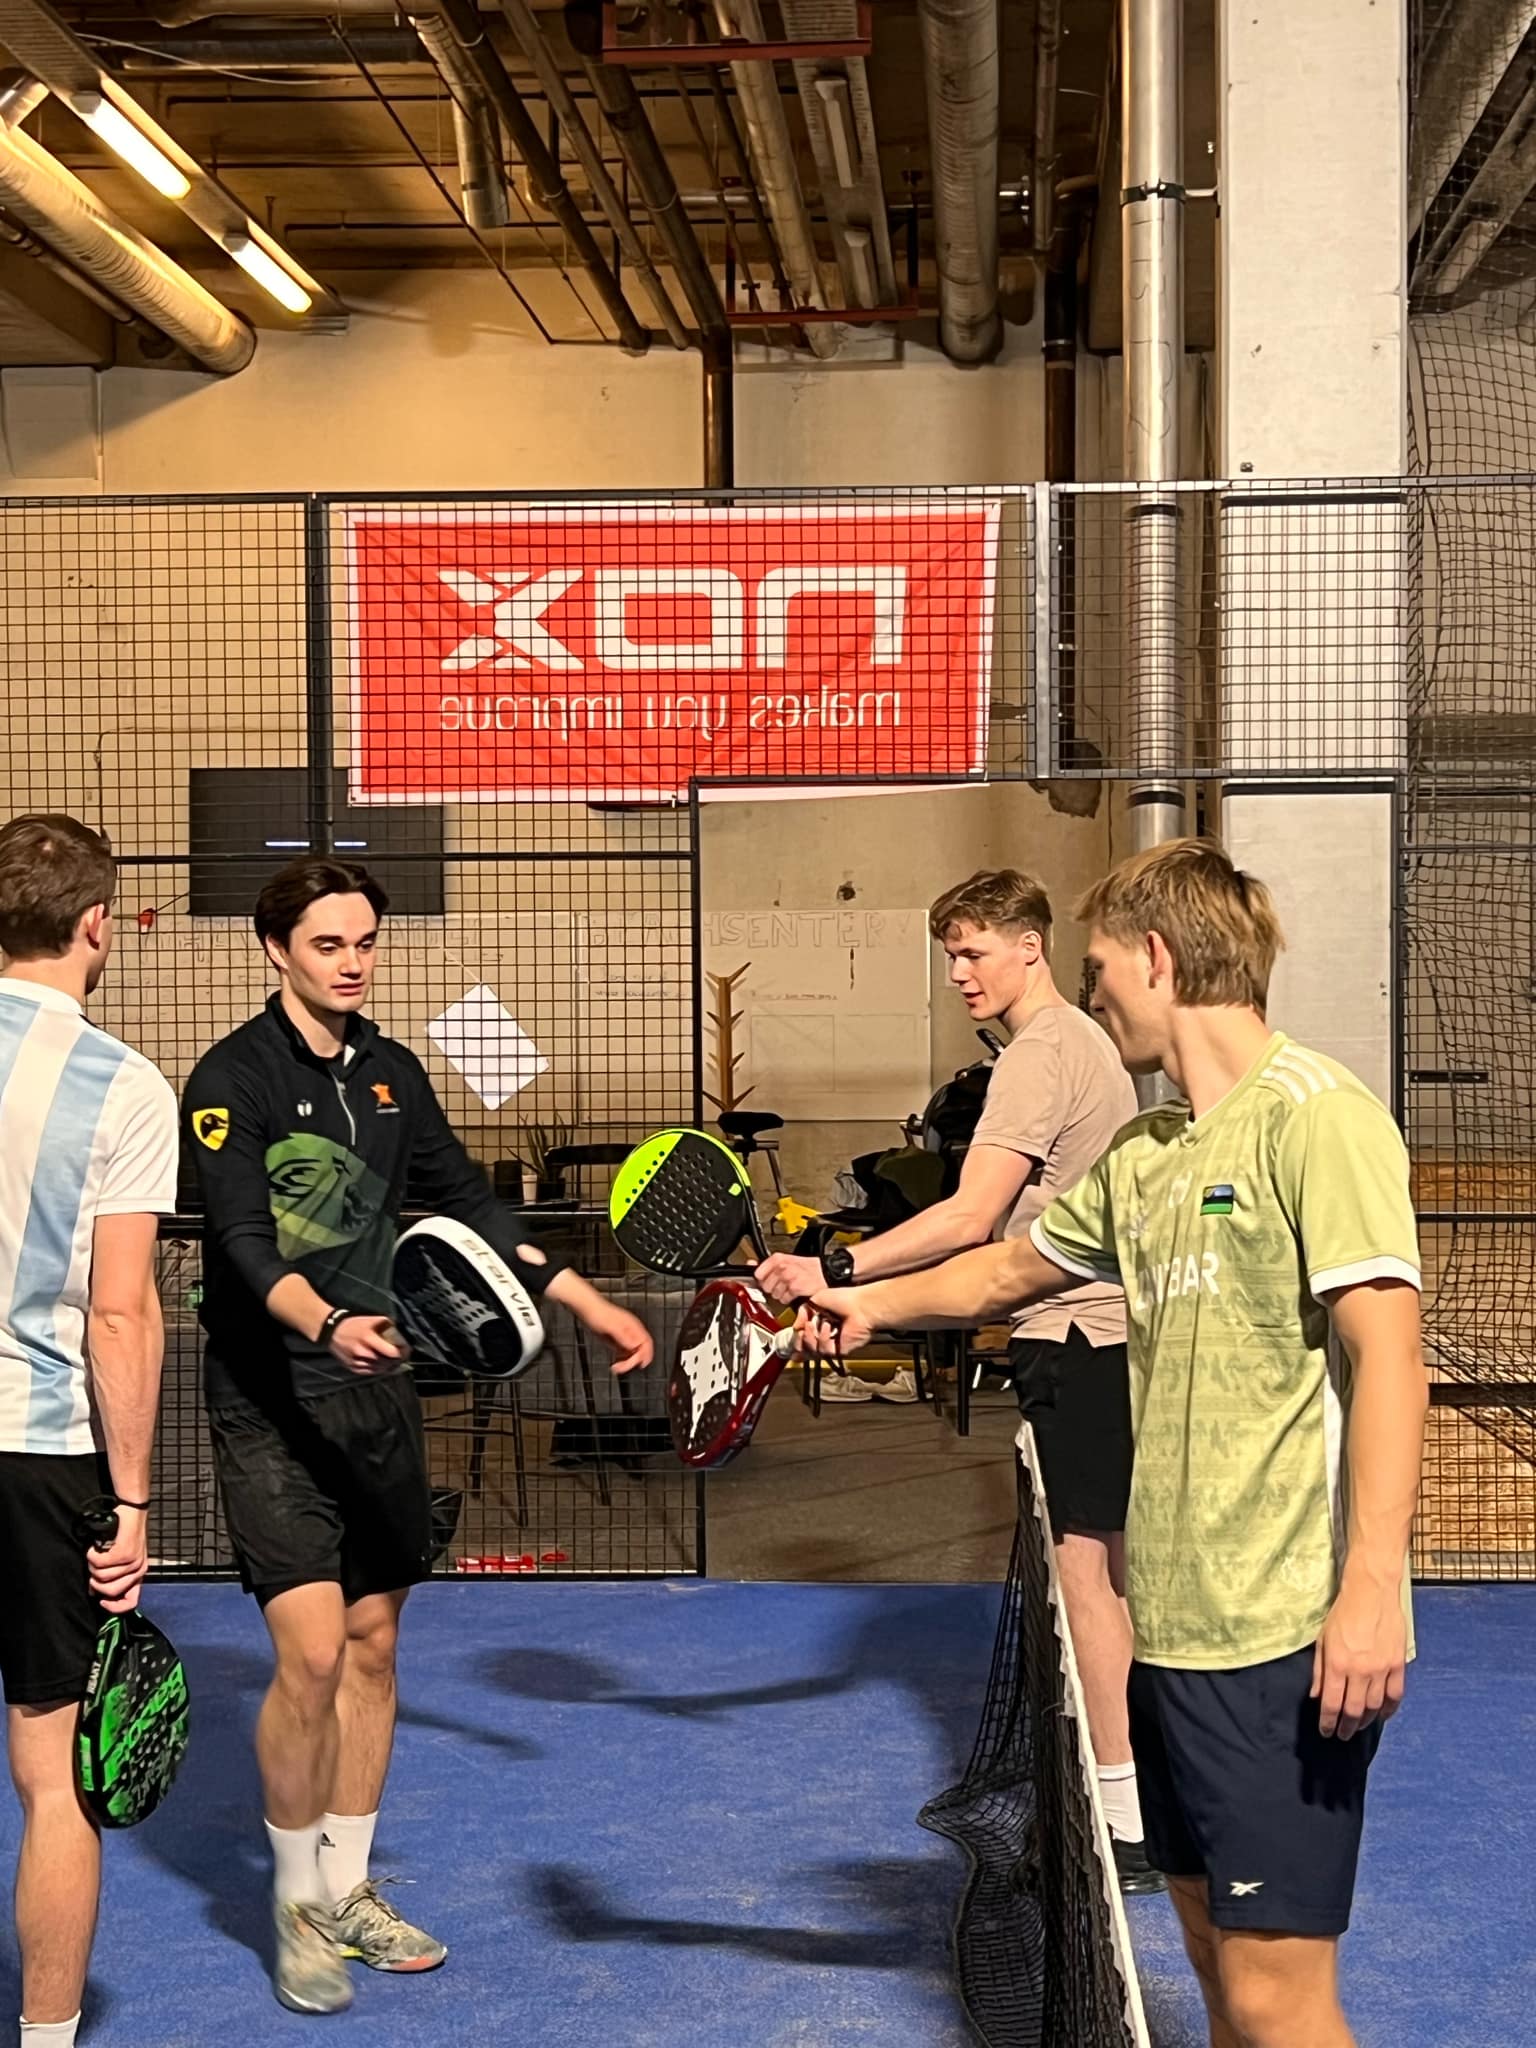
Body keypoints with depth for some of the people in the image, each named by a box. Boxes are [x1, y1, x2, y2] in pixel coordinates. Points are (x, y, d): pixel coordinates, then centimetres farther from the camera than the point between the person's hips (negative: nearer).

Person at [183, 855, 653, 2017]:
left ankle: (349, 1888, 24)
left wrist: (588, 1302, 15)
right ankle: (298, 1906, 7)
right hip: (271, 1405, -6)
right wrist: (327, 1327, -40)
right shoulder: (235, 1079, -11)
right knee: (312, 1649, -12)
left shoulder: (392, 1074, 9)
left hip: (378, 1392, 6)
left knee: (374, 1642, 10)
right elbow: (248, 1246, -22)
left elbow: (468, 1205, 18)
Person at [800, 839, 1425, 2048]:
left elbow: (1386, 1355, -19)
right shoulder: (1143, 1153, 14)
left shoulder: (1317, 1117, -12)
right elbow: (1010, 1268, 31)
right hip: (1176, 1622, 9)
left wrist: (1372, 1586, -24)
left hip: (1284, 1632, -8)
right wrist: (869, 1304, 34)